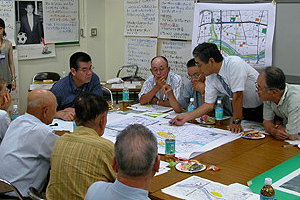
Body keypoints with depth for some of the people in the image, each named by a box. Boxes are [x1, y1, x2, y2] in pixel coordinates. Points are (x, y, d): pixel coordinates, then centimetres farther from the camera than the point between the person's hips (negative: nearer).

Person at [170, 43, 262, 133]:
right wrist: (186, 117, -5)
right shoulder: (210, 78, -6)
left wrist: (236, 123, -28)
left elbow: (238, 95, -29)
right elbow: (209, 105, 1)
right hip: (245, 110, 6)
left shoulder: (234, 63, -27)